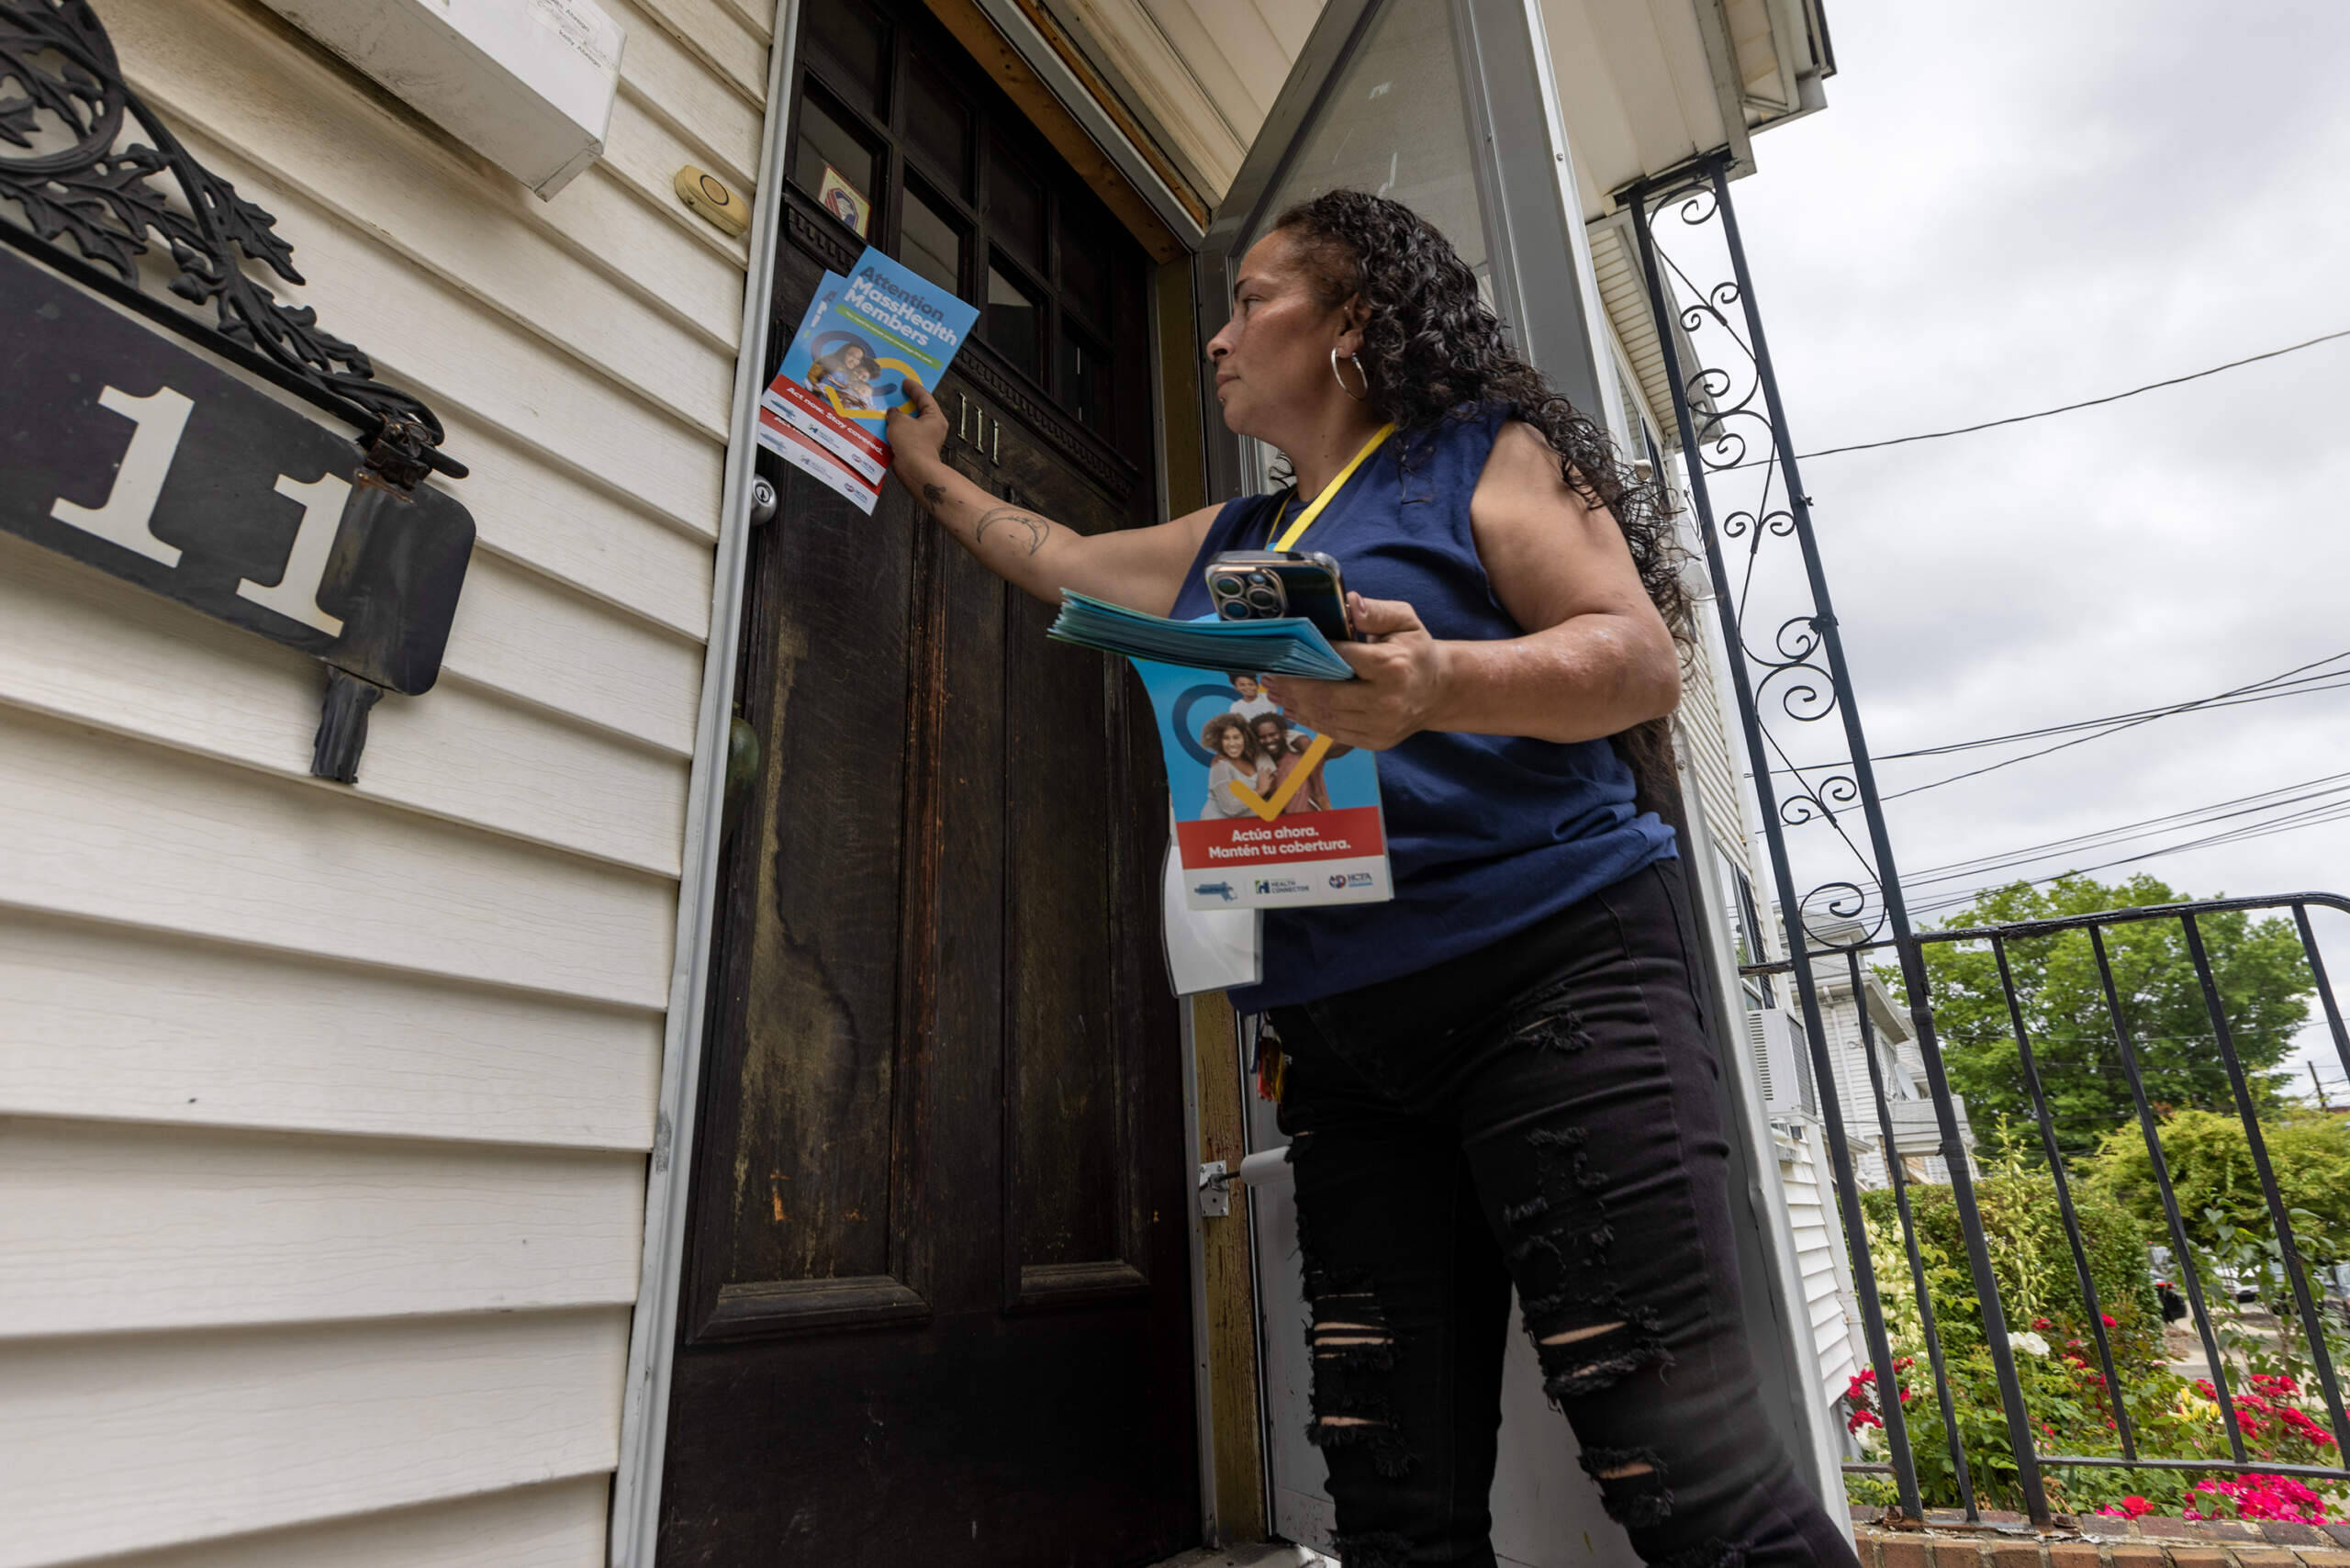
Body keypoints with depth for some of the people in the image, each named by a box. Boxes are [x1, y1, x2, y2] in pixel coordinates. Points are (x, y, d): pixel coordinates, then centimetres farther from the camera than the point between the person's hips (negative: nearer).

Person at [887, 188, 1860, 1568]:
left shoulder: (1482, 456, 4)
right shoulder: (1230, 544, 25)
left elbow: (1643, 658, -8)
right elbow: (1065, 561, 39)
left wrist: (1443, 683, -26)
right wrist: (936, 475, 48)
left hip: (1552, 976, -6)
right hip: (1350, 1044, 6)